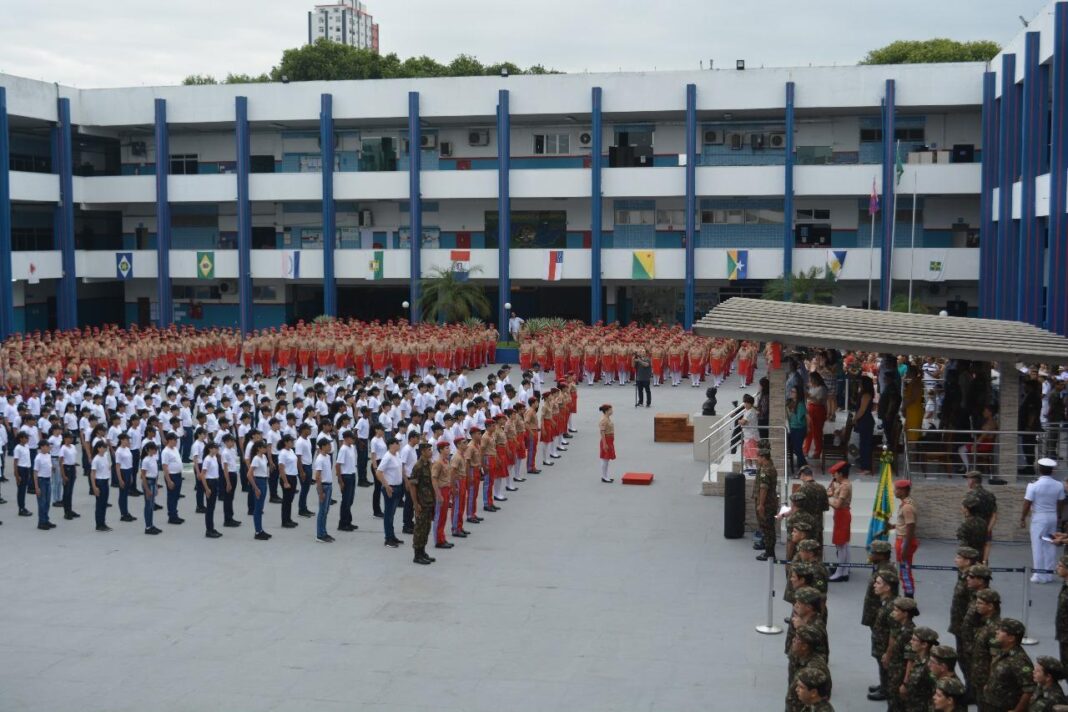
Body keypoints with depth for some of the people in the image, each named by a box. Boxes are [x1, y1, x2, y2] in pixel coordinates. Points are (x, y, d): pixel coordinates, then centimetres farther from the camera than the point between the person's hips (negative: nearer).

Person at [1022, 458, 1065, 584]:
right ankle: (1049, 574, 17)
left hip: (1038, 518, -4)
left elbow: (1027, 504, -10)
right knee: (1050, 546, 12)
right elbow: (1061, 504, 6)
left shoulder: (1033, 485, -13)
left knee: (1038, 546, 3)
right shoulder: (1059, 486, -1)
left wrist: (1023, 519, 0)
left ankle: (1039, 575, 5)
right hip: (1053, 517, 4)